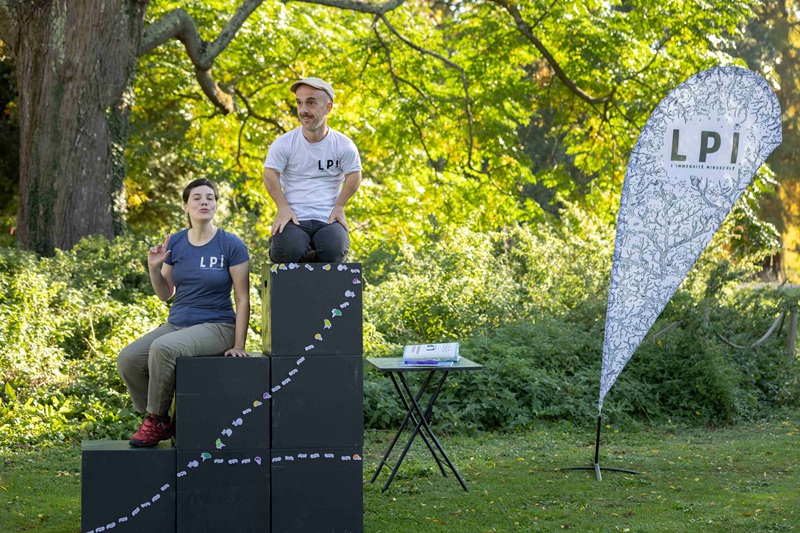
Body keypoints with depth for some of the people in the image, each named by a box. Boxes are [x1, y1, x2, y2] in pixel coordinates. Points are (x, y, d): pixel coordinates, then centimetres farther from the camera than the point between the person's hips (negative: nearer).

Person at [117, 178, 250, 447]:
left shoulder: (230, 245, -6)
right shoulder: (175, 243, 7)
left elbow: (242, 299, -6)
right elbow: (165, 294, 15)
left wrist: (238, 345, -12)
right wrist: (153, 267, -4)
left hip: (216, 327, -5)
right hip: (177, 323, 5)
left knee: (163, 348, -34)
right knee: (128, 359, -19)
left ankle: (157, 421, -14)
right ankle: (160, 422, 0)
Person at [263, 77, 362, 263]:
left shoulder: (343, 146, 0)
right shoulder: (284, 144, -2)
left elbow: (354, 177, 8)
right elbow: (270, 176, 1)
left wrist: (339, 207, 0)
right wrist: (283, 208, -8)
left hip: (328, 220, 1)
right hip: (293, 219, -1)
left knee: (334, 250, -31)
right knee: (289, 252, -32)